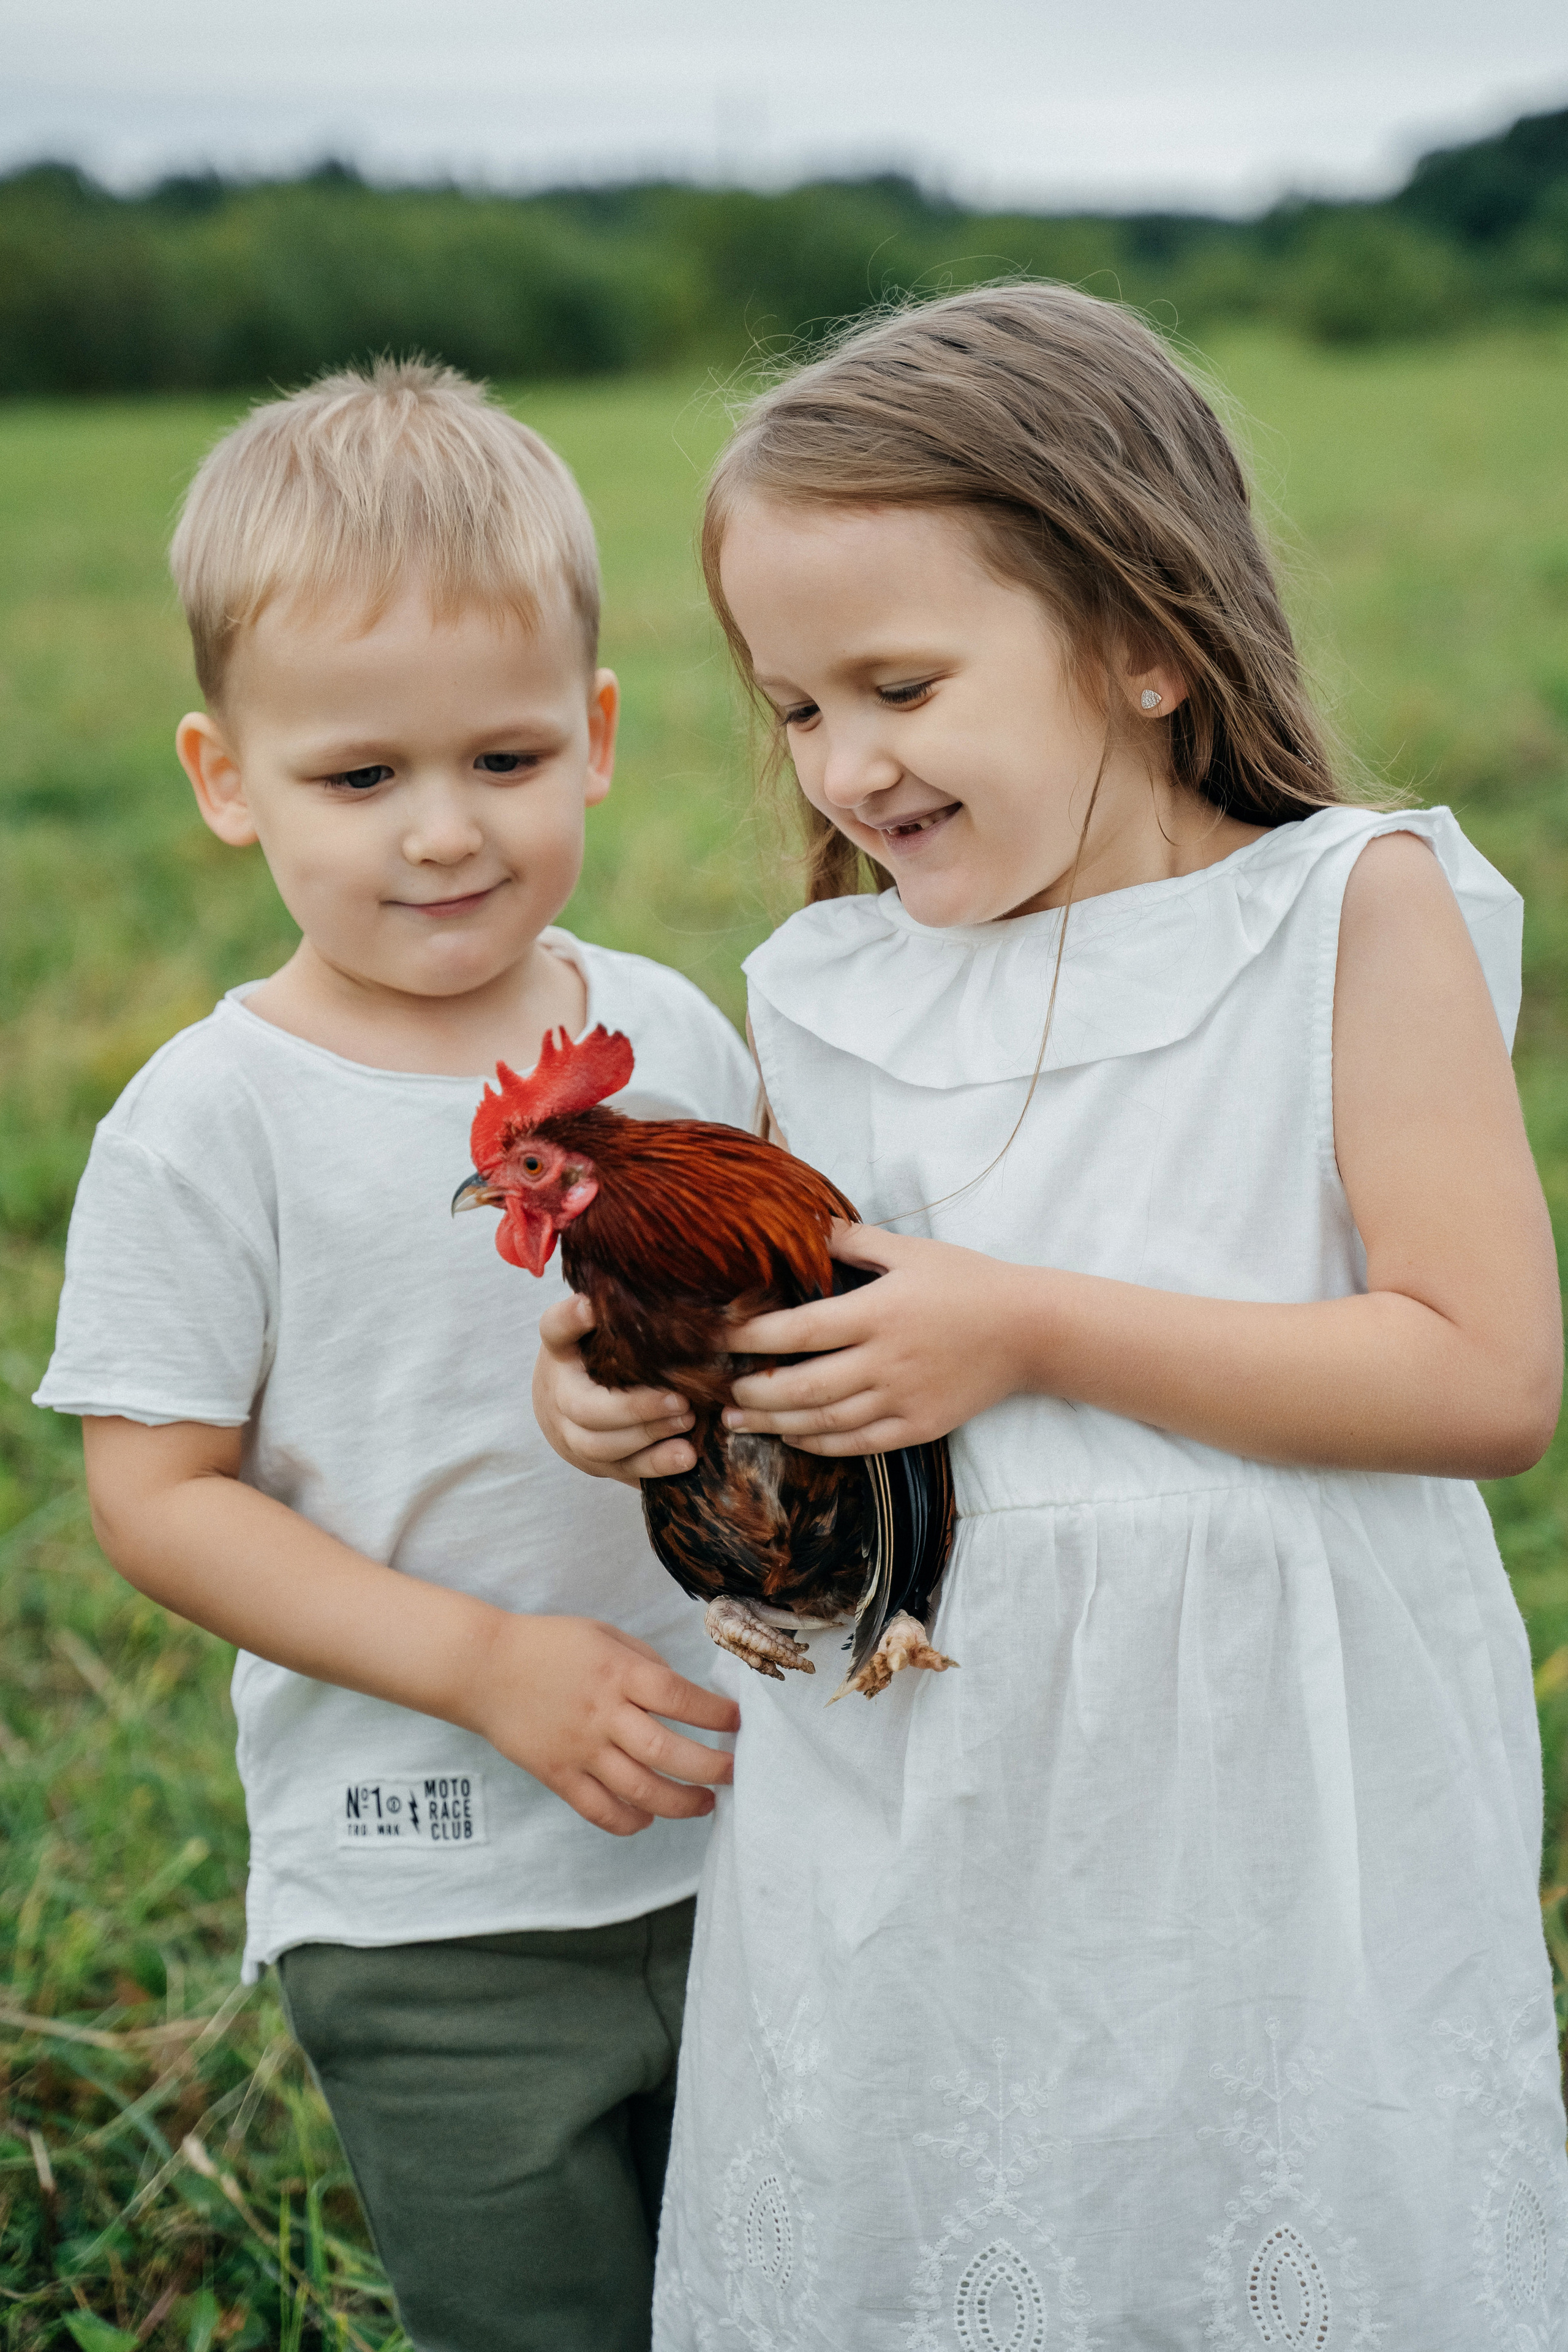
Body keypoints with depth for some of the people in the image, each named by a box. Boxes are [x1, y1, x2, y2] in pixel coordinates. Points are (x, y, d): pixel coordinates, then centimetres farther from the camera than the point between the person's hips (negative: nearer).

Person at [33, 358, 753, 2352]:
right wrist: (485, 1665, -19)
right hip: (433, 1916, -4)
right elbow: (155, 1497, -11)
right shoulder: (208, 1125, -12)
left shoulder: (679, 1043, 1)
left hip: (737, 1837, 4)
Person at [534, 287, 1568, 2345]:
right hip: (909, 1843, 4)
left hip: (1271, 1821, -3)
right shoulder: (832, 998, 4)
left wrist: (1032, 1331, -19)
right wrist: (654, 1379, -6)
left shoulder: (1353, 912, -8)